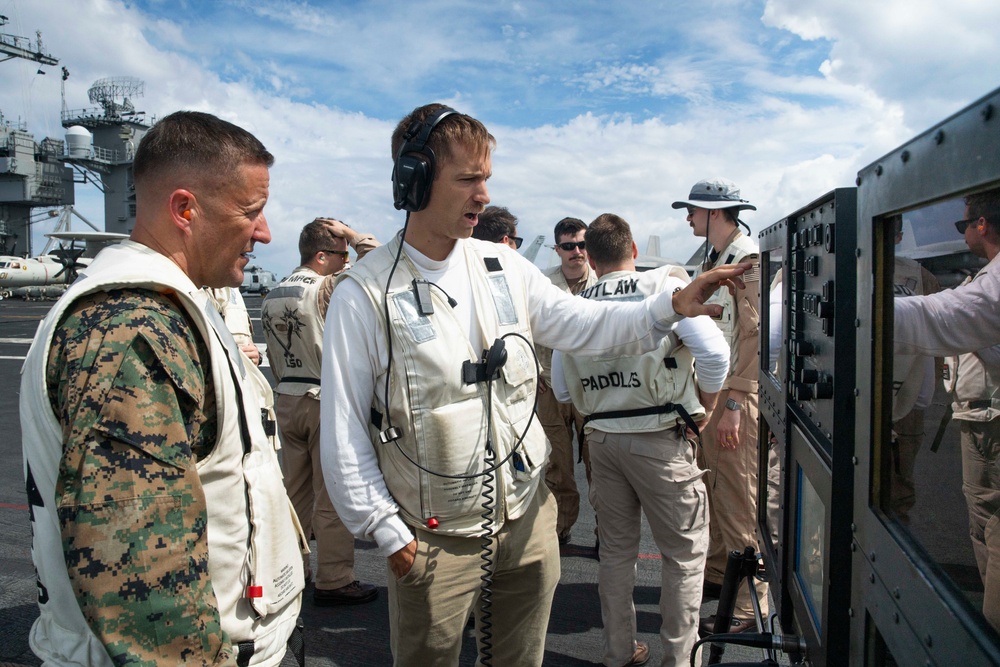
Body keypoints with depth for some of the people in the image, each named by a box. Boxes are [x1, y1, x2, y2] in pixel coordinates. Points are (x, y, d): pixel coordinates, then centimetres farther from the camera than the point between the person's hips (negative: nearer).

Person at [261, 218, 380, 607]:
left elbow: (274, 358, 15)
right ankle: (334, 581, 7)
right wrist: (350, 234, -4)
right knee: (332, 498, 0)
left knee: (295, 491, 16)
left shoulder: (271, 298, 11)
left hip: (286, 400, 8)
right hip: (326, 402, -8)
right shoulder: (325, 289, -14)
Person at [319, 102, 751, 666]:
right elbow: (343, 435, -12)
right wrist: (388, 533, -10)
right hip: (433, 538, -4)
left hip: (527, 519, 5)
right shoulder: (364, 295, -15)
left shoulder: (505, 268, 0)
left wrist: (673, 306, -10)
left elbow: (586, 326, 4)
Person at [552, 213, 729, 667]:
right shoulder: (666, 285, -6)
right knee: (685, 551, 11)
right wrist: (705, 406, 0)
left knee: (616, 549, 17)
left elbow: (561, 388, 8)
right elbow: (714, 352, -15)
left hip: (601, 438, 4)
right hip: (660, 437, -4)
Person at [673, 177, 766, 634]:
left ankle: (749, 604, 10)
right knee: (712, 491, 17)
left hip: (736, 395, -9)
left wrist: (734, 404, -21)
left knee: (739, 501, -2)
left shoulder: (748, 259, -12)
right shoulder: (713, 258, 16)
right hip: (708, 390, 9)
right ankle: (717, 574, 33)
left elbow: (754, 336, -18)